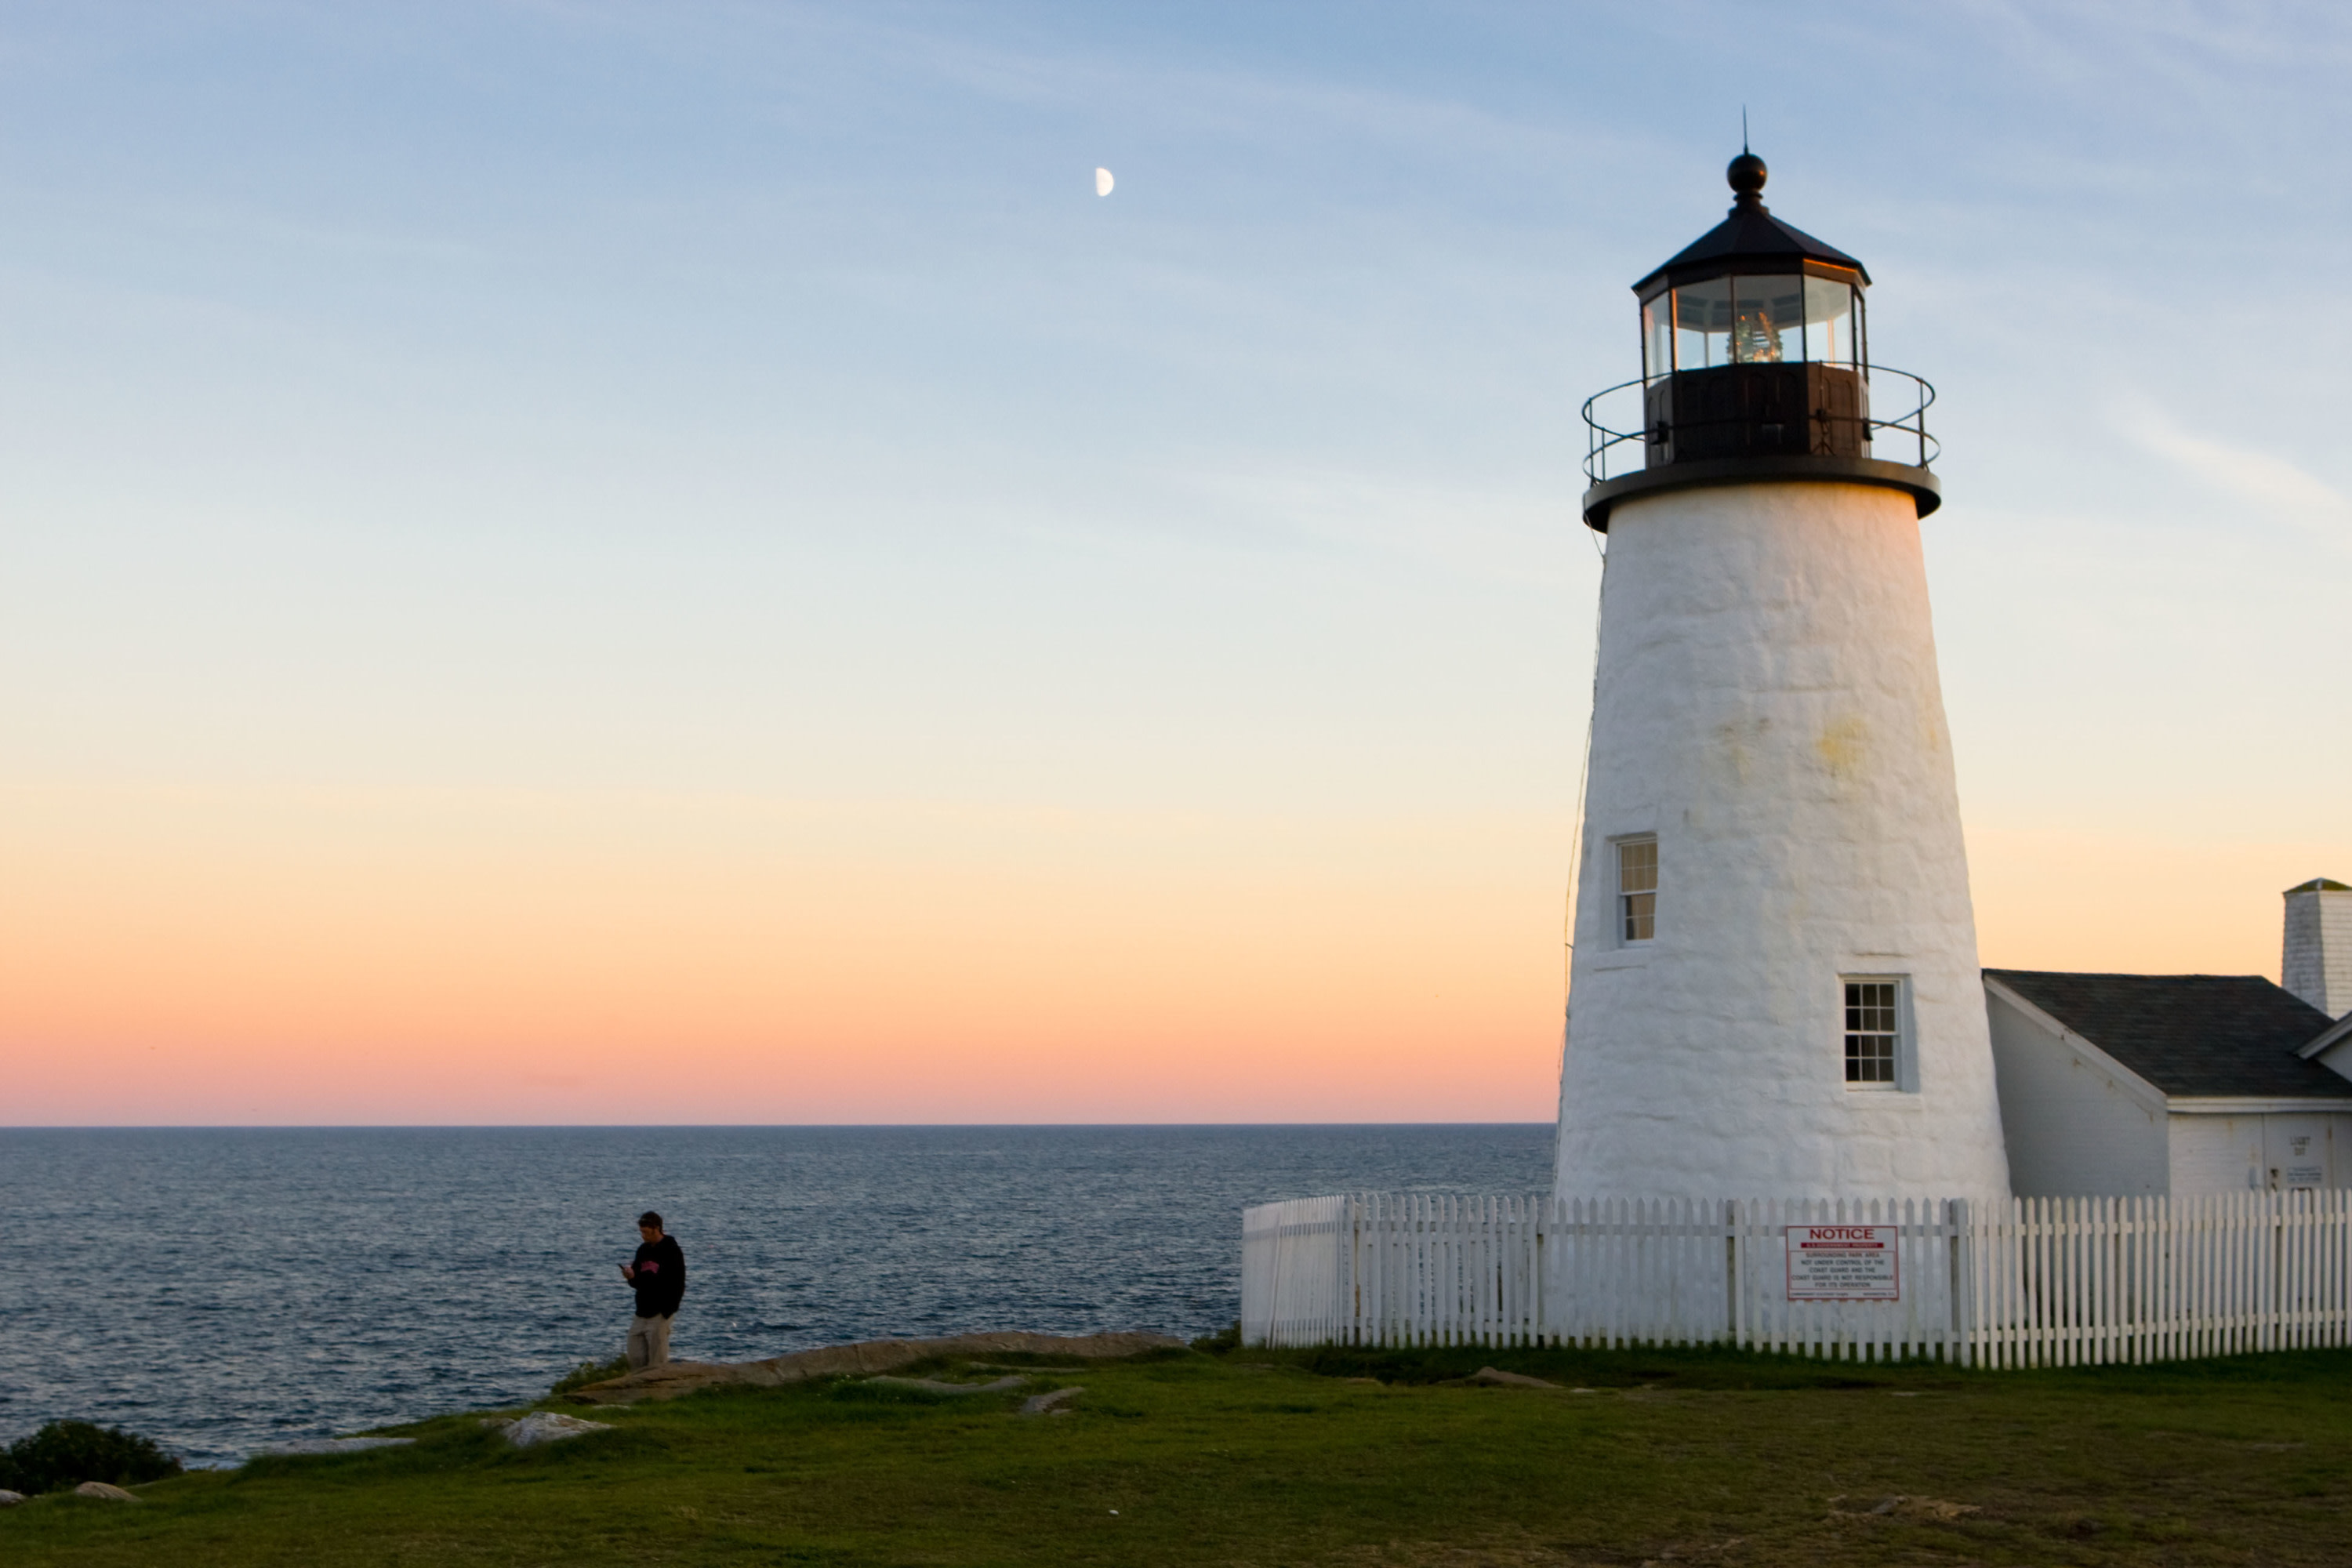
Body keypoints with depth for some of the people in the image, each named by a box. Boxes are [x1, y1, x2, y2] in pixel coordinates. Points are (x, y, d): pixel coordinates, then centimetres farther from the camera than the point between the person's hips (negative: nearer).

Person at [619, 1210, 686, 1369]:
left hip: (659, 1314, -7)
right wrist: (631, 1277, -7)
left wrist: (667, 1311, -20)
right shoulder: (643, 1250, 12)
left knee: (657, 1361, -6)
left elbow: (677, 1286, -13)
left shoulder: (671, 1251, -9)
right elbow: (639, 1283, 16)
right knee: (635, 1360, 6)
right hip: (641, 1313, 7)